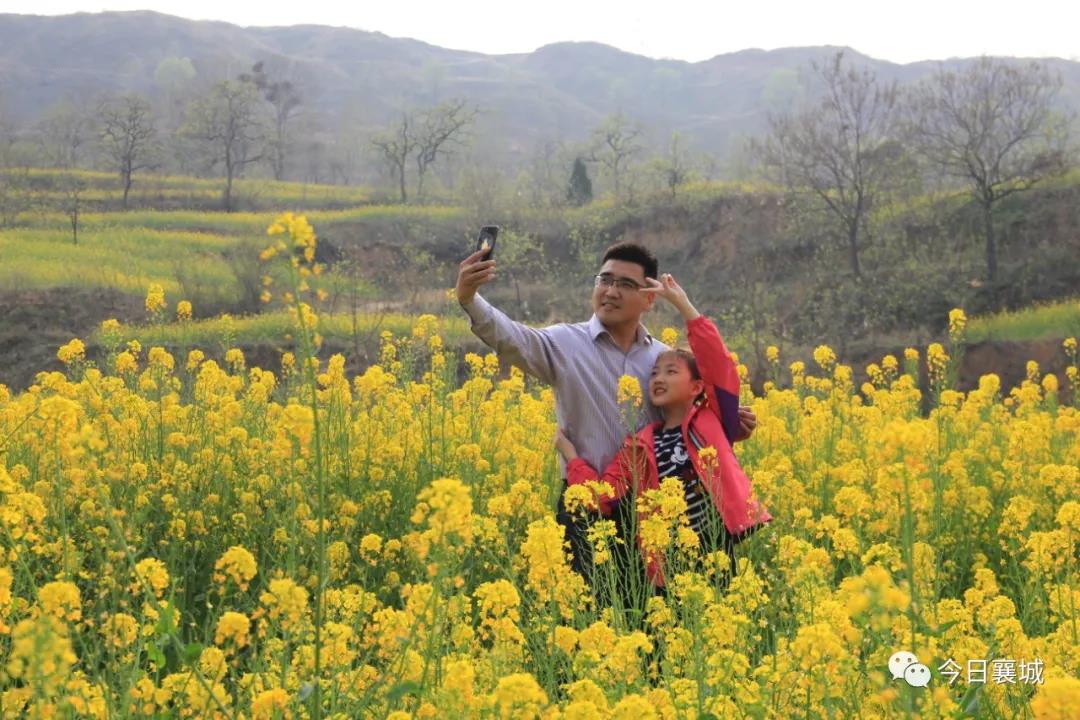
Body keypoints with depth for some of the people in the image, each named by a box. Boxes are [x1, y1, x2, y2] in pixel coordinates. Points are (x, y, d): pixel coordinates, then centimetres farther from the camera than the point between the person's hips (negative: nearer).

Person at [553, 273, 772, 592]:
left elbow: (719, 363, -9)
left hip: (718, 546, -2)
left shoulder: (710, 421, 3)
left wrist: (682, 303, -10)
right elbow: (603, 496, 4)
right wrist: (570, 453, 1)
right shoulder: (639, 446, 9)